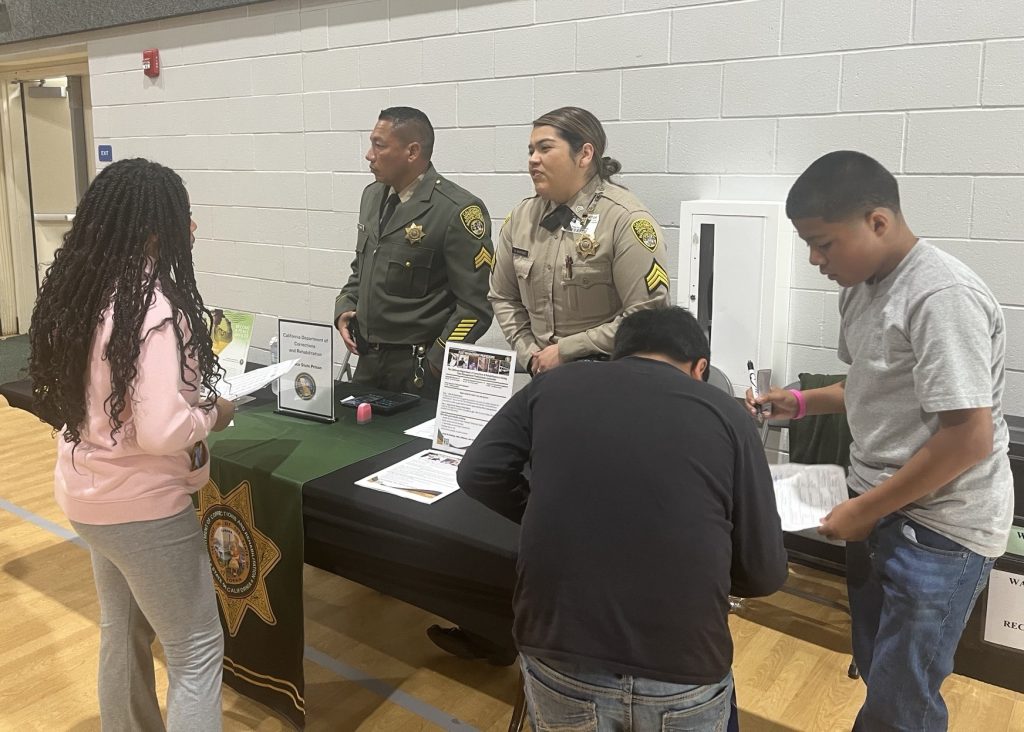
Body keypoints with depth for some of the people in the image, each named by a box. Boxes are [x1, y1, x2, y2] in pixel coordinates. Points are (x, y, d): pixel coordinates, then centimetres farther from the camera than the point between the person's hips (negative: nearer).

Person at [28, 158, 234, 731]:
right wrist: (213, 415, -12)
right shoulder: (153, 305, -25)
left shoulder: (78, 290, 1)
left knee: (123, 631, 25)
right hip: (142, 503, -9)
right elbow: (161, 432, -31)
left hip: (87, 491, 9)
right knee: (198, 652, 6)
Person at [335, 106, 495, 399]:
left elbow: (475, 304, -16)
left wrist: (437, 364, -18)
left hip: (420, 367, -7)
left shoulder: (458, 211, -17)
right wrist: (344, 309, 4)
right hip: (367, 361, 7)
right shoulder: (372, 195, 8)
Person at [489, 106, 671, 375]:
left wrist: (566, 351, -15)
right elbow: (503, 298, 13)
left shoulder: (626, 220, -13)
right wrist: (529, 354, 0)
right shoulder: (521, 217, 5)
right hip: (543, 374, 5)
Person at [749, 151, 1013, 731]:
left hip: (940, 527, -8)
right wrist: (803, 403, 7)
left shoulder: (943, 298, -22)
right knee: (878, 678, 19)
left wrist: (865, 508, -17)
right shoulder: (862, 286, 6)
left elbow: (969, 439, -24)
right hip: (883, 510, 8)